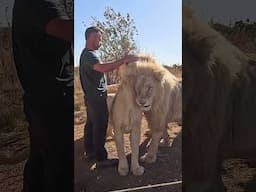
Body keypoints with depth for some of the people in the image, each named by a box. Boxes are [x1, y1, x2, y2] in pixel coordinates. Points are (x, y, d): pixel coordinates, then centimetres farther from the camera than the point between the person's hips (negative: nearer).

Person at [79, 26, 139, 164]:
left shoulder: (87, 54, 16)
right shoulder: (89, 55, -19)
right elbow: (103, 68, -38)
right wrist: (124, 60, -37)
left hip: (91, 97, 11)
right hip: (97, 98, -11)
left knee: (91, 124, 17)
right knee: (100, 127, -3)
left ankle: (89, 152, 29)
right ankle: (101, 157, 8)